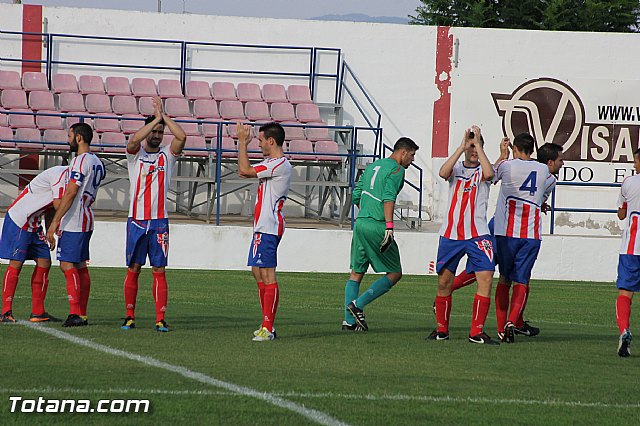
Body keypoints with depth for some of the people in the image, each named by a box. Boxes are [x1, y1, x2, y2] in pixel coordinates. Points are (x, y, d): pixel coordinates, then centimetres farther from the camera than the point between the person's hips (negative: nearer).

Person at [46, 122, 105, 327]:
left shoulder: (81, 161, -14)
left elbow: (70, 194, -19)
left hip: (74, 222, -10)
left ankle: (75, 313, -14)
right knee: (80, 266, 11)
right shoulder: (97, 162, 15)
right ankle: (82, 314, 12)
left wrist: (55, 222, -19)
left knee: (68, 265, -9)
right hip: (87, 220, 10)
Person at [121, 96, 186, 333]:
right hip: (136, 220, -1)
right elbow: (134, 140, -17)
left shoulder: (167, 155, 9)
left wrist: (163, 115, -5)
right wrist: (156, 118, -13)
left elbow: (181, 136, -8)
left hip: (159, 221, 1)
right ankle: (130, 317, 10)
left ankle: (160, 319, -5)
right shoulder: (135, 154, 6)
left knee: (159, 270, -2)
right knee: (133, 269, 3)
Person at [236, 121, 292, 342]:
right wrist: (243, 143, 24)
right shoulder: (270, 163, 17)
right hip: (262, 226, 11)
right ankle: (267, 325, 18)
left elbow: (245, 170, -19)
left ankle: (268, 328, -12)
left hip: (269, 227, -11)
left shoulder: (281, 165, -15)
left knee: (267, 275, -11)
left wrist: (243, 142, -9)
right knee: (257, 272, 14)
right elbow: (244, 171, 28)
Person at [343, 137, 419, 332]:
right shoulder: (396, 169, -5)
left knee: (356, 273, 13)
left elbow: (356, 195, 21)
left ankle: (349, 320, 8)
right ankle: (358, 304, -9)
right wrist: (389, 226, -25)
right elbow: (388, 197, -19)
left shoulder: (372, 166, 19)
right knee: (395, 273, 2)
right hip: (377, 226, -8)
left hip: (360, 223, 8)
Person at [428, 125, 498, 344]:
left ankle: (477, 332, -10)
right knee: (444, 281, 5)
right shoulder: (456, 168, 9)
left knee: (486, 277, -14)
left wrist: (478, 144, -15)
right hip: (450, 234, 2)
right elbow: (443, 173, -14)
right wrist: (462, 147, -17)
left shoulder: (482, 170, 4)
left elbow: (489, 174, -20)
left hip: (477, 234, -2)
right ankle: (442, 329, 21)